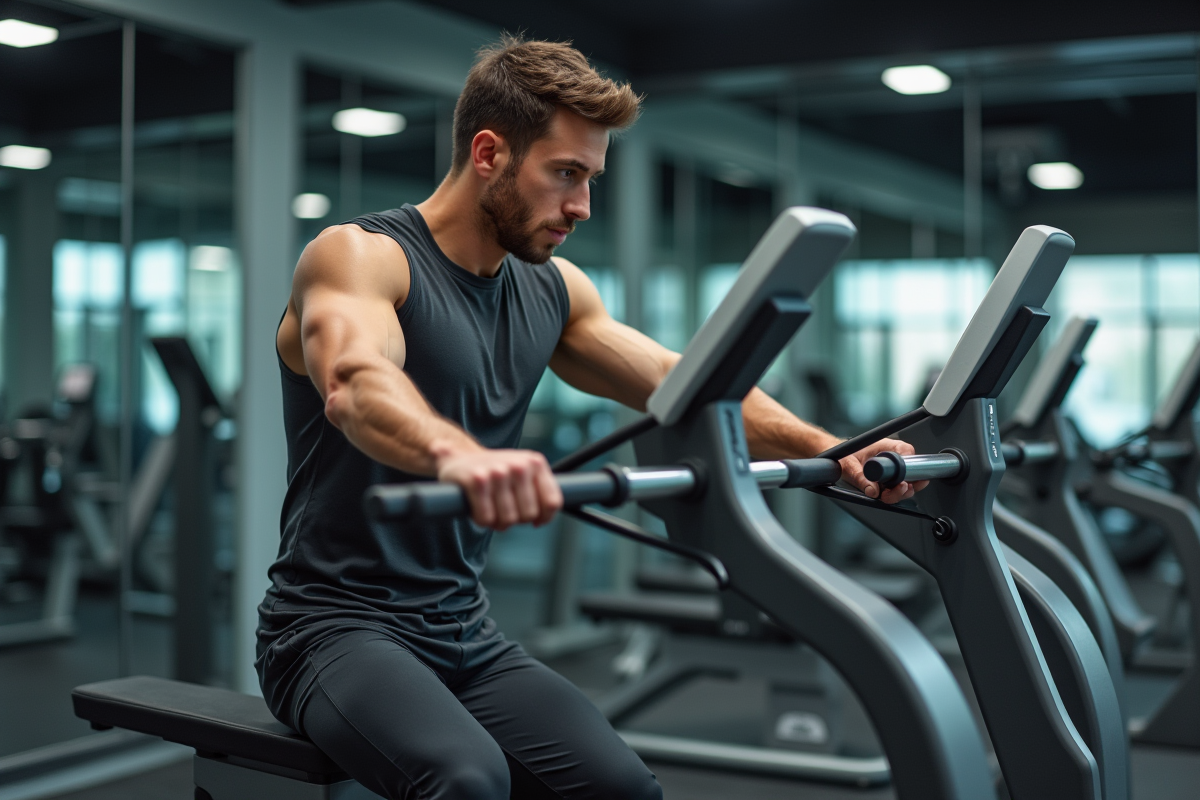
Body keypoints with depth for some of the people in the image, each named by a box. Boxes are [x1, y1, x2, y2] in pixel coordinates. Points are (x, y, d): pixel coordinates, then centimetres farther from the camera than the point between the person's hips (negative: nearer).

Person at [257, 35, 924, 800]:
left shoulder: (553, 292, 9)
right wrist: (456, 454, -58)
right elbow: (354, 382, -35)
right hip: (337, 624, -6)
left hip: (467, 636, 6)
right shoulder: (359, 257, -13)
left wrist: (829, 448, -10)